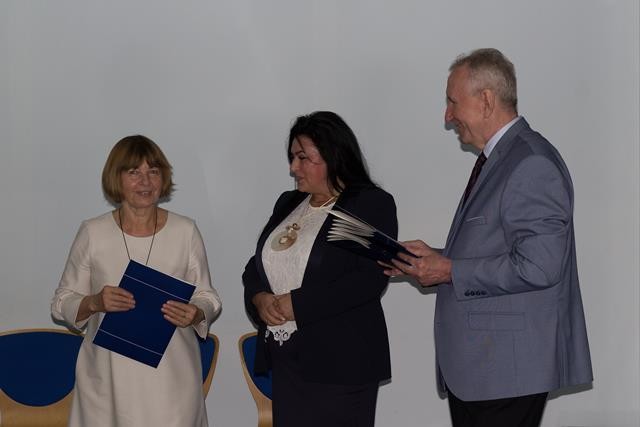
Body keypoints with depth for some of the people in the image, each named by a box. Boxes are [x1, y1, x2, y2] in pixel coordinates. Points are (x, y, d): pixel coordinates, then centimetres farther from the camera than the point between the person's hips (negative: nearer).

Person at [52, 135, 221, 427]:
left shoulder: (185, 231, 2)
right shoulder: (92, 233, 0)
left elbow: (207, 296, 8)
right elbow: (62, 303, 5)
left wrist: (196, 314, -14)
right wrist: (94, 303, -16)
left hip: (170, 378, 0)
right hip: (108, 378, 0)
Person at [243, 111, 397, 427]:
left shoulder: (372, 204, -5)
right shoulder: (288, 203, 16)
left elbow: (371, 278, -16)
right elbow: (255, 266, 19)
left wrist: (297, 304, -16)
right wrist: (260, 299, -4)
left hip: (340, 363, -6)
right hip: (286, 359, 6)